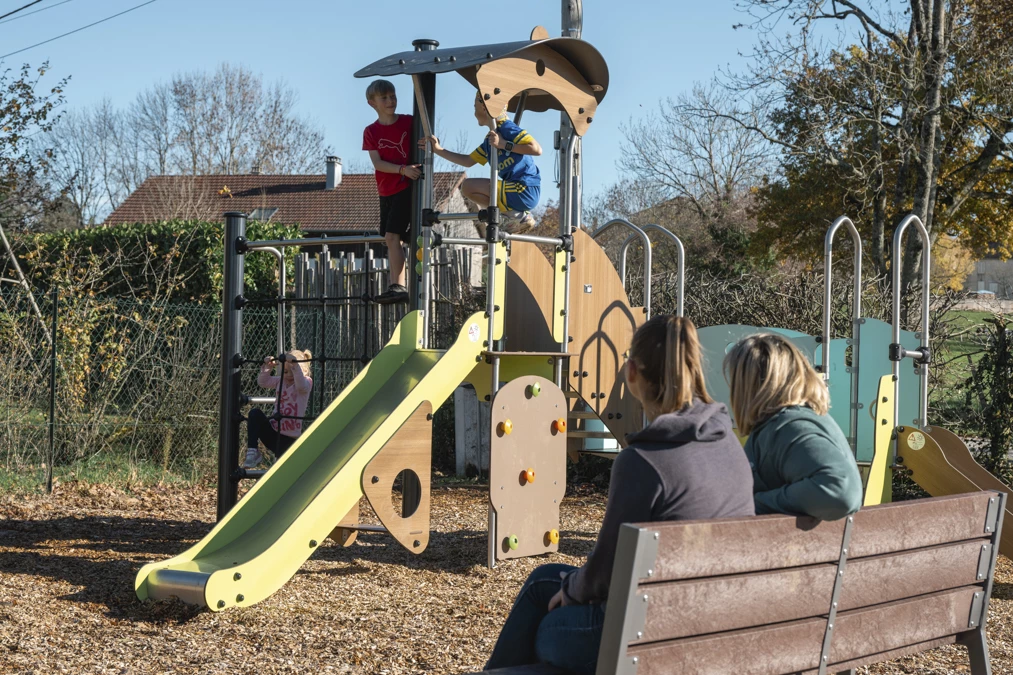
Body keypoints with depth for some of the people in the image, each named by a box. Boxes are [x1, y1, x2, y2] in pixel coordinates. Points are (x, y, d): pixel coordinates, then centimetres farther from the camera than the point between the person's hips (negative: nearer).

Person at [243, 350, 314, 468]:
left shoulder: (306, 382, -5)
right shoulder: (280, 381, 10)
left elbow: (301, 386, -30)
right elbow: (263, 382, -4)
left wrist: (295, 365, -44)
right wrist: (267, 368, -23)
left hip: (289, 437, -4)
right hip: (273, 431, 4)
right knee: (255, 413, -22)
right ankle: (253, 452, -21)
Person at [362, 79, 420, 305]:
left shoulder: (409, 122, -3)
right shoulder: (371, 132, 2)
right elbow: (377, 163, -8)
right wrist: (403, 169, -21)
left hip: (407, 187, -5)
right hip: (386, 191, 5)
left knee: (392, 236, -15)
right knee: (393, 239, 8)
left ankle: (397, 286, -16)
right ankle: (398, 286, 15)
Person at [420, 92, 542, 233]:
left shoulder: (507, 128, -10)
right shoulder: (490, 139, 16)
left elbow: (537, 149, -20)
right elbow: (468, 161, 23)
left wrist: (504, 145, -19)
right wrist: (438, 150, 20)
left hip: (525, 190, -10)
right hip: (517, 189, 10)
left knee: (468, 186, -12)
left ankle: (515, 215, -10)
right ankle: (518, 213, 7)